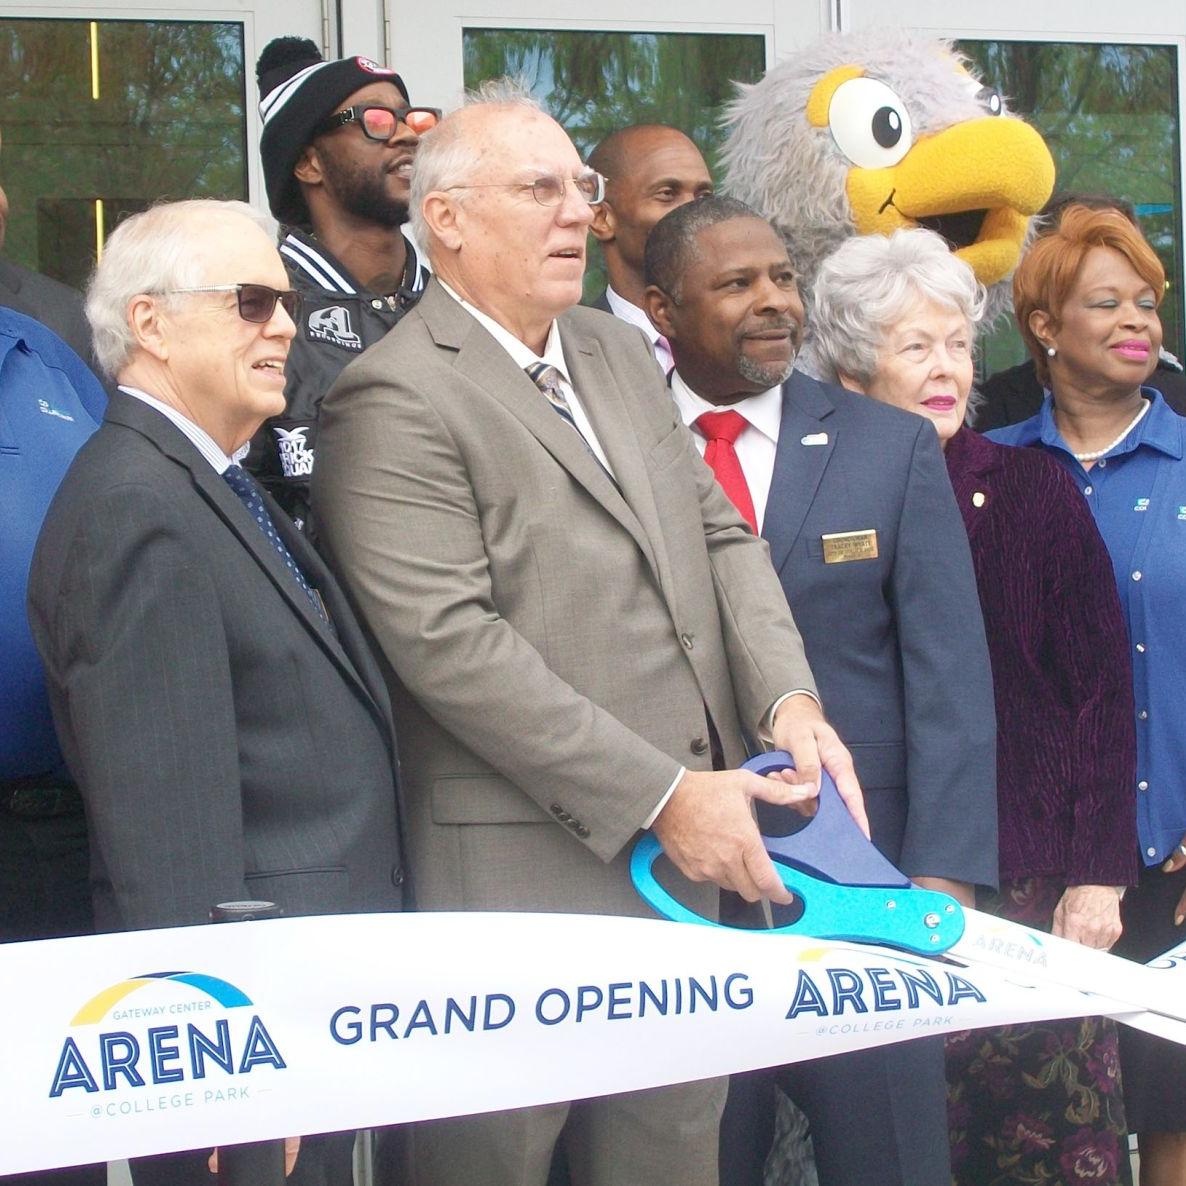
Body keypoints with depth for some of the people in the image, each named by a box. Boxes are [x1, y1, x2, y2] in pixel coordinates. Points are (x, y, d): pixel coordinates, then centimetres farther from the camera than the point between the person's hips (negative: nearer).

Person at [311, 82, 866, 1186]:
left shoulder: (618, 353, 15)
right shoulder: (395, 399, -12)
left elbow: (717, 536, 16)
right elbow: (450, 642, -20)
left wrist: (789, 700, -4)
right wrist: (661, 796, -20)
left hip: (685, 854, 8)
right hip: (524, 876, -8)